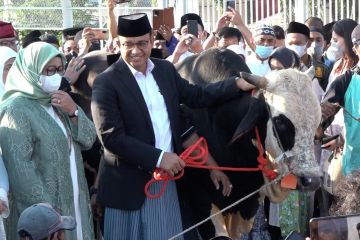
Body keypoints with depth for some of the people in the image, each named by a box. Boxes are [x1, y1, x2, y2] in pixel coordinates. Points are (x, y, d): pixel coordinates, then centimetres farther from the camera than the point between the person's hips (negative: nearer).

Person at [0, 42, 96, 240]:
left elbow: (88, 140, 9)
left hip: (73, 203, 8)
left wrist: (73, 111, -8)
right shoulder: (17, 109, -14)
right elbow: (19, 167, -20)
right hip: (43, 209, -8)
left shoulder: (58, 103, 13)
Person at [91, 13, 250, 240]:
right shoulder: (107, 82, -12)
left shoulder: (166, 69, 7)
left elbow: (196, 96, 12)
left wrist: (239, 83, 1)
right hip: (129, 183, -5)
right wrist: (158, 157, -21)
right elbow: (111, 136, -18)